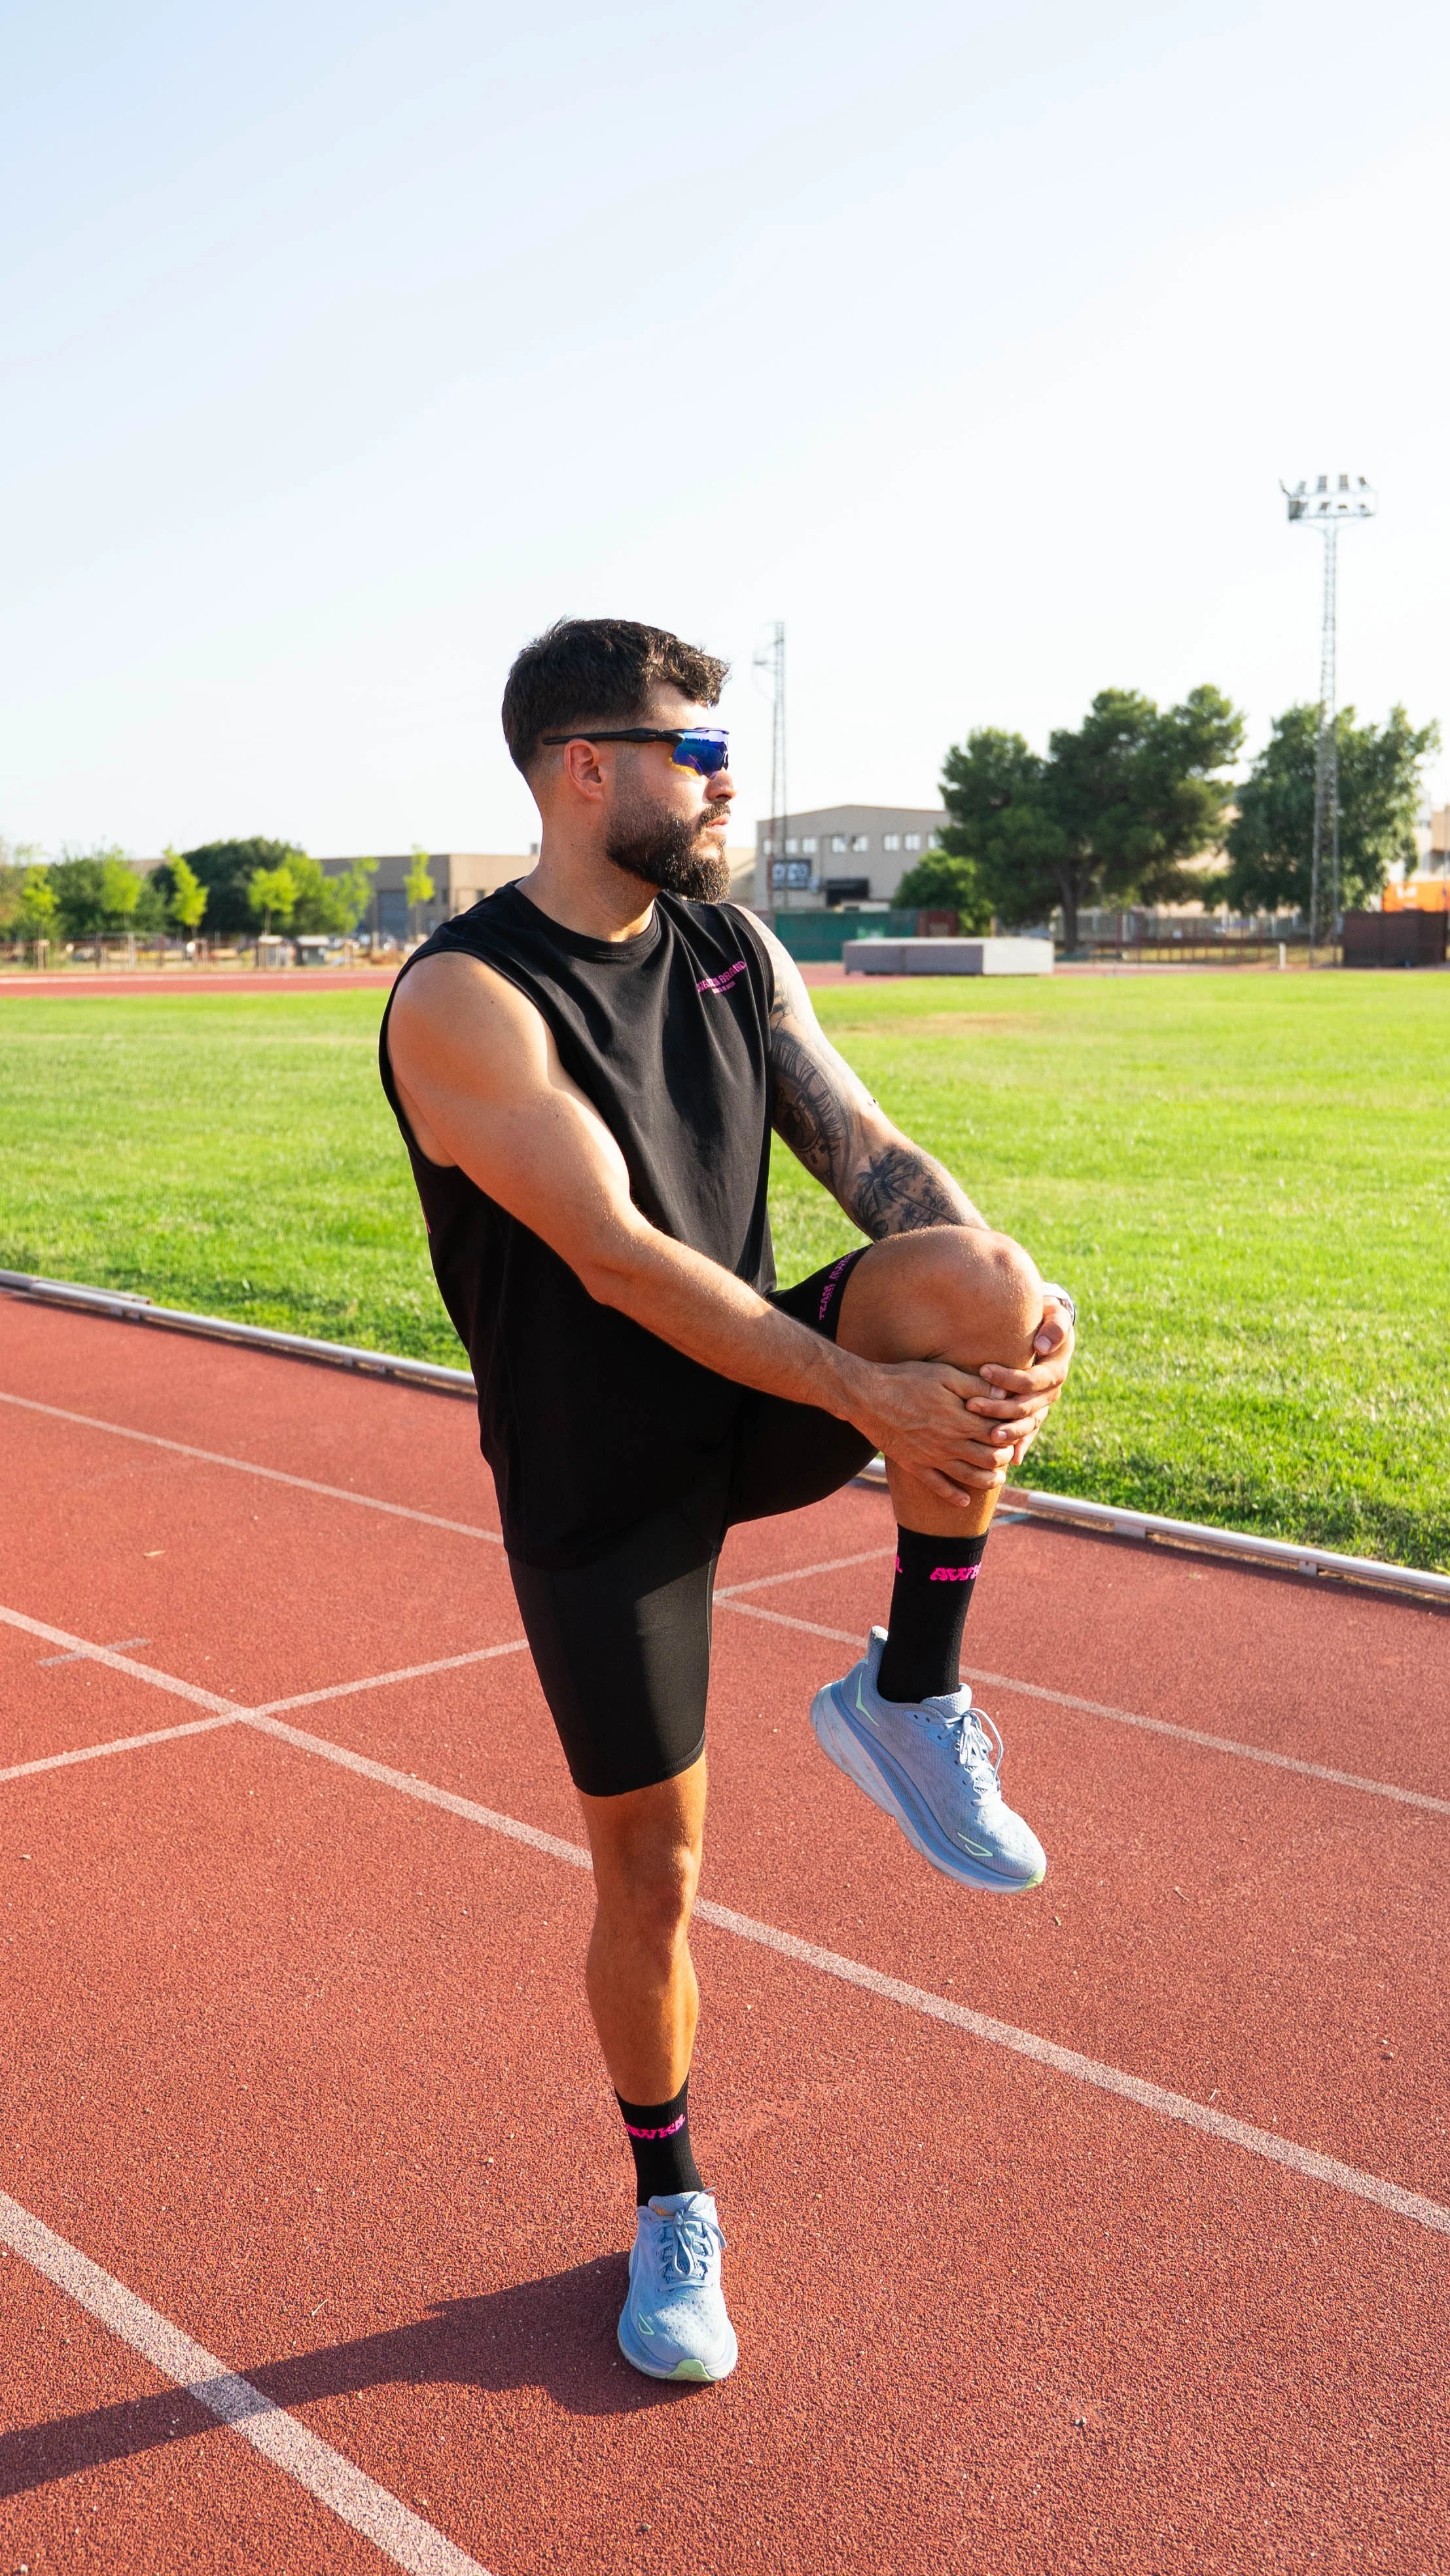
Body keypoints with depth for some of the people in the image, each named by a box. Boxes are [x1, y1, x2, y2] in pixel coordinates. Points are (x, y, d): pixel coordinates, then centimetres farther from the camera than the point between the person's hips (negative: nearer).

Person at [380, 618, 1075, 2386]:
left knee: (974, 1280, -27)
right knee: (651, 1872, 4)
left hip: (759, 1398, 5)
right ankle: (668, 2208, 32)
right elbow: (618, 1258, -26)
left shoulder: (733, 950, 4)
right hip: (600, 1481, -4)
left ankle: (910, 1702, -8)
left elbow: (866, 1151, -2)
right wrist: (866, 1395, -29)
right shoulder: (465, 1002, -18)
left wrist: (1009, 1295, -22)